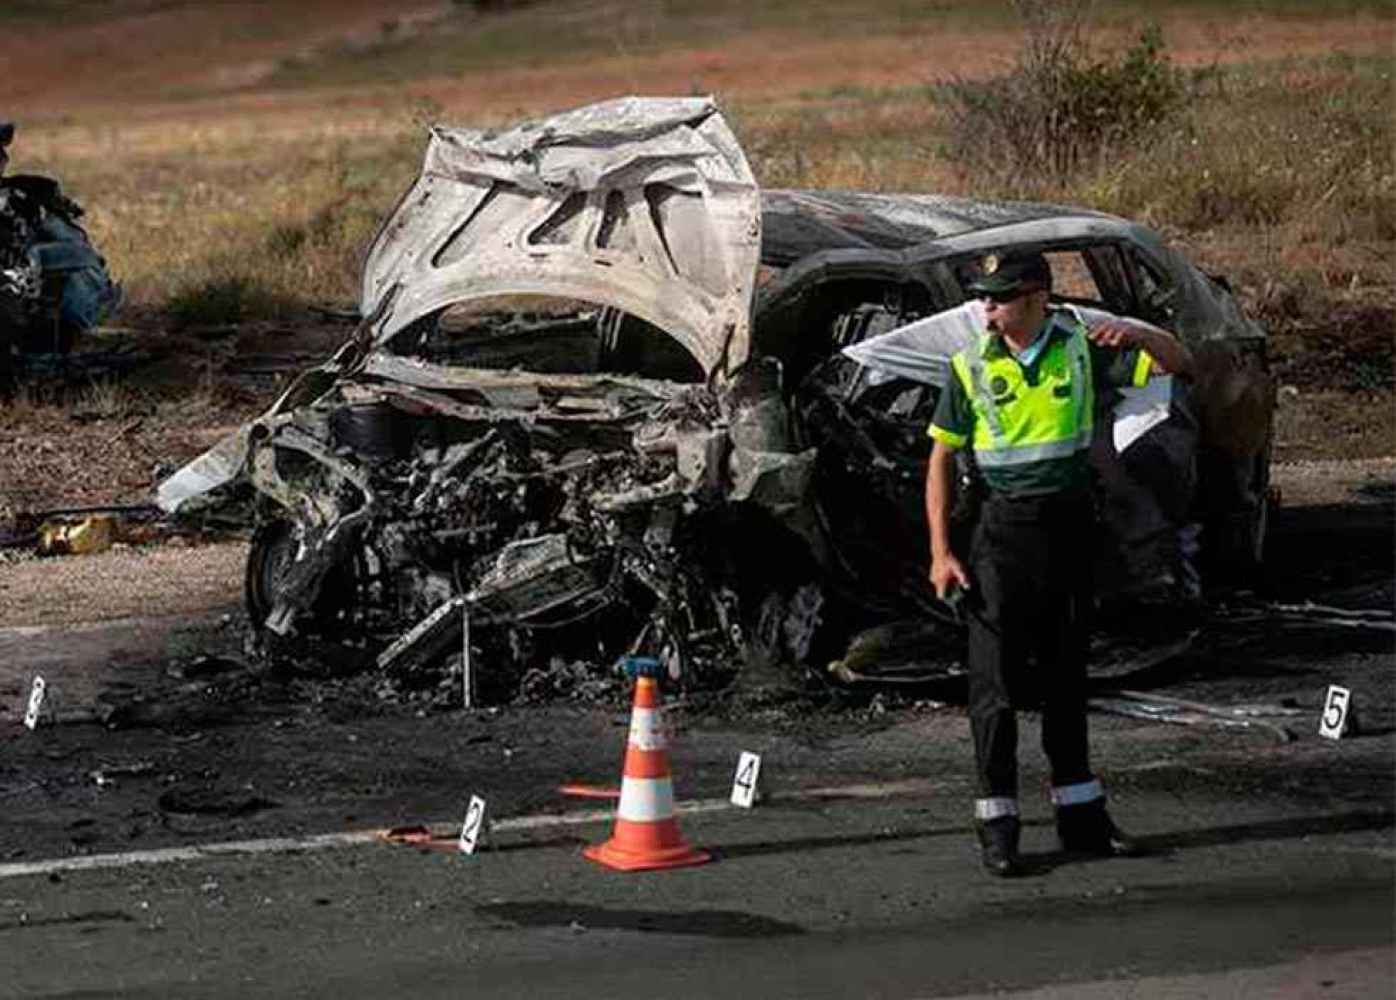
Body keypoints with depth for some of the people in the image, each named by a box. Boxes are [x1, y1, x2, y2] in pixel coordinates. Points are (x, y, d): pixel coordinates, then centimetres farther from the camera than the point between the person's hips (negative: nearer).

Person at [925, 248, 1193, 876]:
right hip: (1003, 530, -2)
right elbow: (941, 460, 0)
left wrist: (1135, 333, -21)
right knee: (995, 682, -4)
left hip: (1070, 525, 2)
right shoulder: (972, 368, -4)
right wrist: (941, 553, -7)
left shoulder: (1080, 349, -1)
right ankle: (997, 829, 1)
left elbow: (1178, 365, 1)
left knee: (1066, 677, 12)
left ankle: (1081, 817, 21)